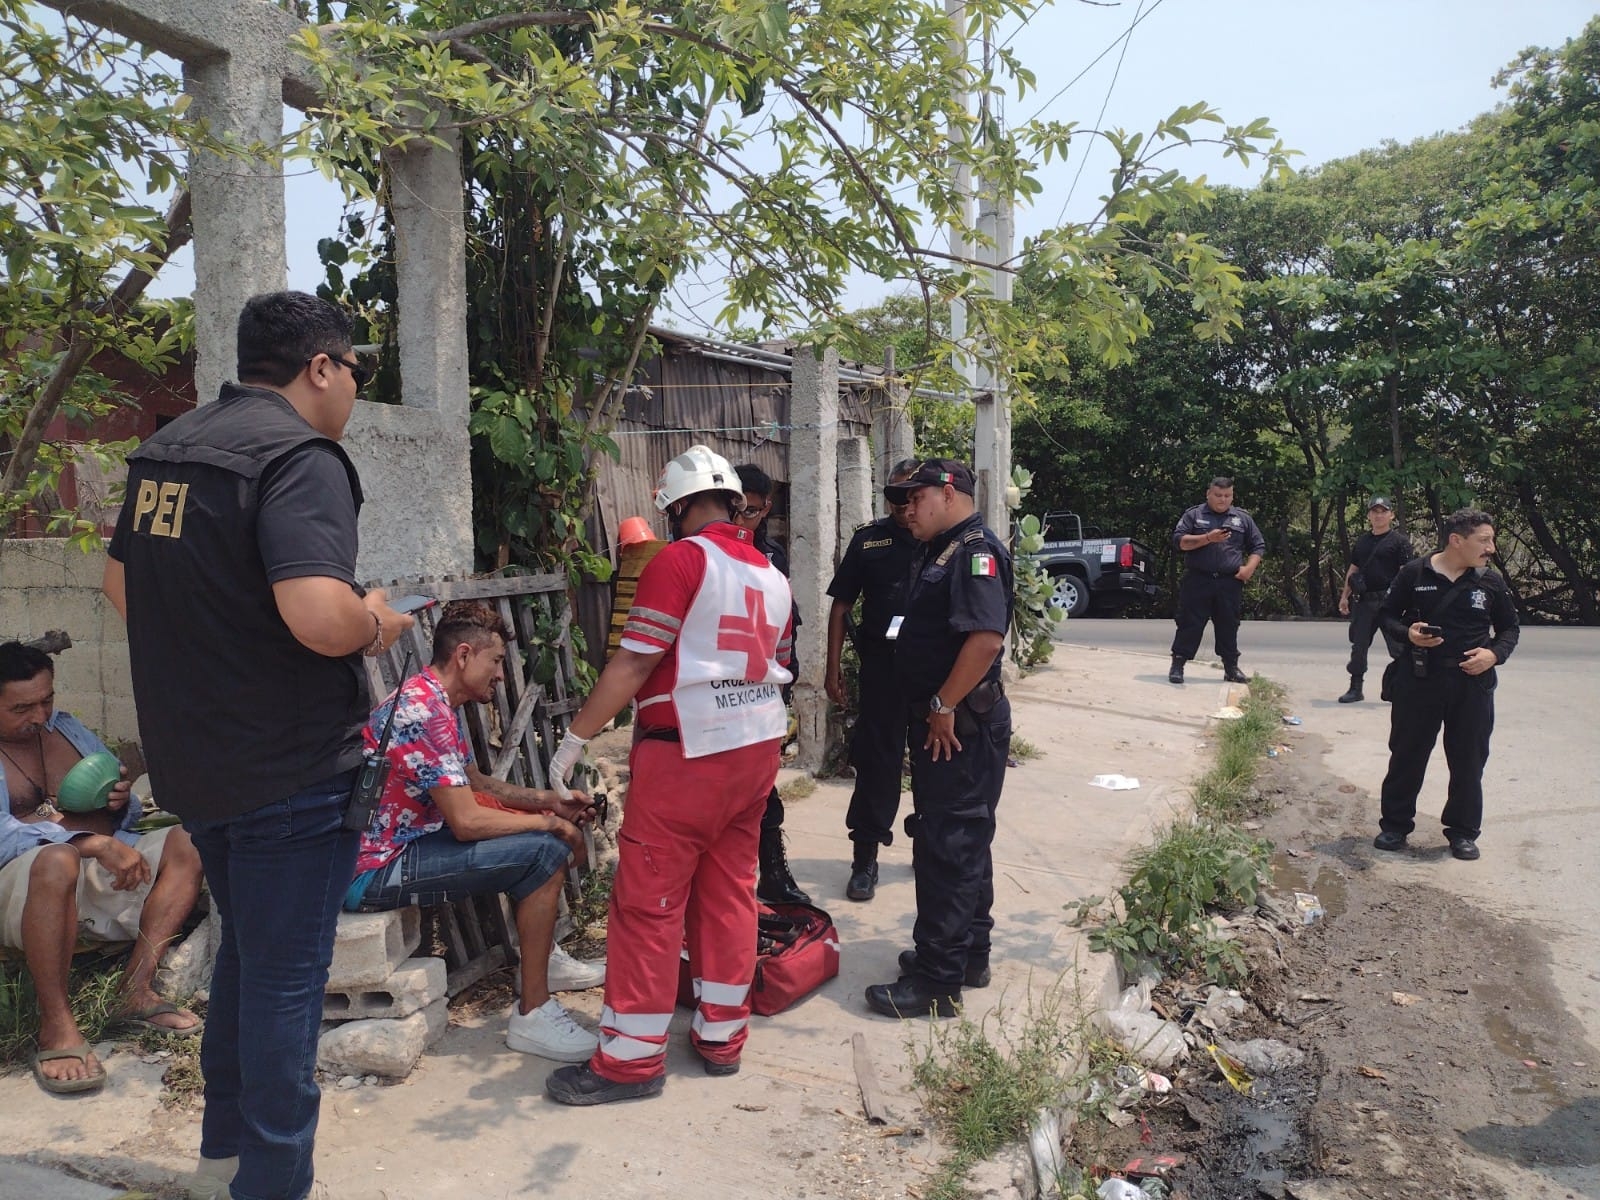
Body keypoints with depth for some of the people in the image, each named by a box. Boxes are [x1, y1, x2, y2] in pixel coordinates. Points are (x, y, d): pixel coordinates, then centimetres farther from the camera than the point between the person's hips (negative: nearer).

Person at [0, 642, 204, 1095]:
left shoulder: (68, 729, 17)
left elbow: (128, 813, 22)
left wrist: (120, 802, -4)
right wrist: (94, 844, -31)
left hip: (102, 871, 6)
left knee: (186, 843, -17)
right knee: (57, 861, -39)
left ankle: (136, 989, -20)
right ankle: (56, 1023, -27)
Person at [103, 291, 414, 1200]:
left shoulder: (165, 450, 9)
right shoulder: (299, 455, -19)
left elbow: (122, 587, 20)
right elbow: (321, 616, -33)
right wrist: (375, 624, -12)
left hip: (193, 759, 9)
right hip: (290, 764, -9)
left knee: (246, 951, 24)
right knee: (287, 975, 5)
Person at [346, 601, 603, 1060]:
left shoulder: (433, 701, 10)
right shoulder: (424, 712, -23)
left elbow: (475, 782, 20)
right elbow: (466, 821, -25)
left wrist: (548, 800, 7)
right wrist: (550, 823, -12)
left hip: (403, 841, 11)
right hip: (372, 872, -11)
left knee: (540, 822, 15)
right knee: (545, 850, -19)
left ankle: (543, 960, 27)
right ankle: (533, 1015, -9)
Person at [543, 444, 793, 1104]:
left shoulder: (681, 559, -11)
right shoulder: (773, 575, 12)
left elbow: (633, 663, -16)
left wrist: (574, 739, -10)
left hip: (688, 752, -8)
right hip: (759, 748, 8)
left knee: (648, 900, 0)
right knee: (730, 891, 14)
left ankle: (633, 1056, 8)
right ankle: (722, 1035, 23)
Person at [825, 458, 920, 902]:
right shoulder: (869, 539, 4)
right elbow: (841, 606, 7)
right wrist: (833, 668, 2)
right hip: (881, 667, 0)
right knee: (876, 761, 4)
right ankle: (865, 857, 15)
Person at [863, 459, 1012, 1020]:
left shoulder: (976, 550, -16)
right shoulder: (940, 552, 16)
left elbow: (986, 637, -29)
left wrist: (945, 706, -23)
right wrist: (934, 710, 13)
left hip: (962, 725, -11)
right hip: (942, 723, 11)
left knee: (947, 847, -4)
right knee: (962, 841, 18)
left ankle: (937, 980, 4)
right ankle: (968, 954, 32)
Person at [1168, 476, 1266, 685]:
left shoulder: (1242, 518, 13)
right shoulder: (1193, 515, 6)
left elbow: (1258, 546, 15)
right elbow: (1179, 540, -5)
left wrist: (1249, 567, -2)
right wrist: (1207, 538, -16)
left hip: (1230, 583, 3)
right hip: (1197, 581, -2)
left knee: (1228, 626, 9)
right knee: (1189, 624, -2)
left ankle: (1231, 668, 18)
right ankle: (1177, 666, 1)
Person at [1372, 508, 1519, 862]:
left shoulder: (1491, 582, 3)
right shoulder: (1414, 573, -3)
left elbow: (1509, 628, 13)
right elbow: (1388, 615, 6)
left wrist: (1494, 653, -6)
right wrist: (1407, 633, -15)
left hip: (1472, 683, 2)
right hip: (1418, 680, -2)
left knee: (1468, 760, 8)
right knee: (1407, 754, 6)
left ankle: (1463, 832, 22)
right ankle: (1395, 825, 19)